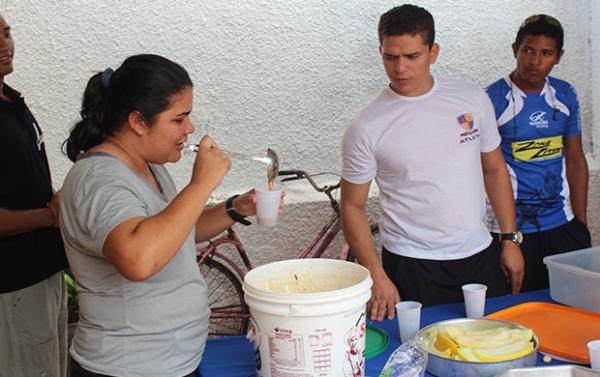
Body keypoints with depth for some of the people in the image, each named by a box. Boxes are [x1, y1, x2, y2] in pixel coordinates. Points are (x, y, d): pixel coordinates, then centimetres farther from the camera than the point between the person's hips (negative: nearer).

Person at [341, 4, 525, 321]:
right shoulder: (366, 128, -10)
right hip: (411, 268, -3)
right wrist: (377, 276, -14)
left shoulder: (473, 100, 1)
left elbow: (494, 170, 11)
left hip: (480, 256, 4)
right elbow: (352, 206, -5)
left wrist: (510, 239, 6)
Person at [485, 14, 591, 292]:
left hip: (562, 222, 5)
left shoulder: (565, 95, 6)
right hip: (513, 228, -4)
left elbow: (575, 159, 12)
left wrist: (581, 222, 9)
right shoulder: (493, 99, -9)